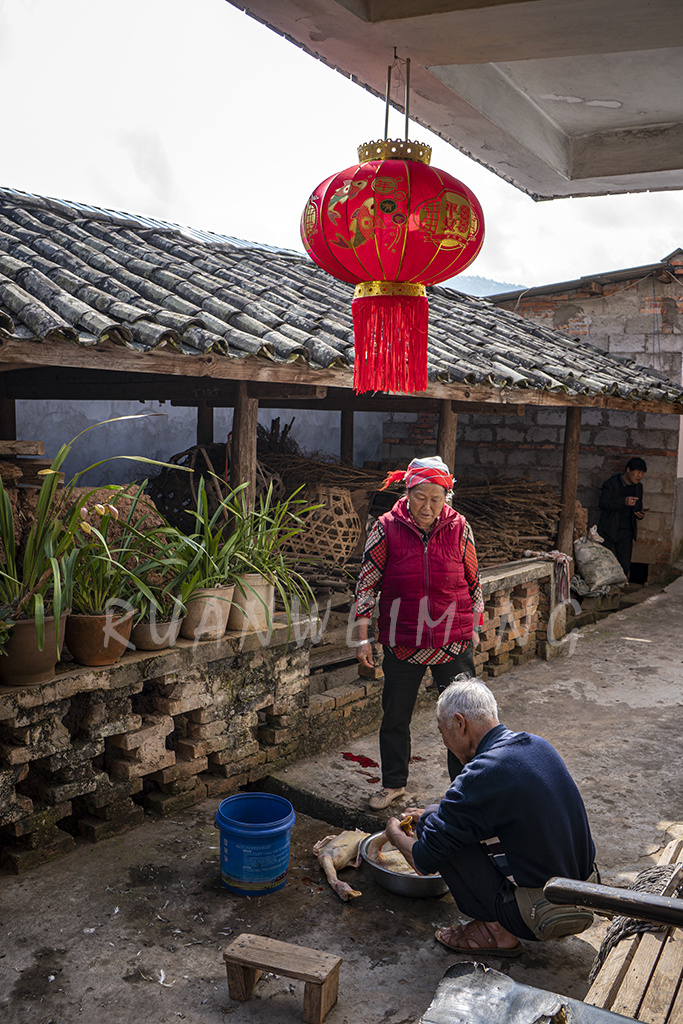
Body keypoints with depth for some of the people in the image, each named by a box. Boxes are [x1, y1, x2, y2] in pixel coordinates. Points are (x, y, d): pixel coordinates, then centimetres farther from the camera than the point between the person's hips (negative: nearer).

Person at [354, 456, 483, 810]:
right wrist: (363, 638, -5)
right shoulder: (387, 528, -9)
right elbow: (367, 583, -3)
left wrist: (475, 629, 11)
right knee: (395, 717, 13)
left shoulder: (458, 528, -5)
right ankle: (394, 783, 35)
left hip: (454, 642, 0)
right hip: (402, 644, 0)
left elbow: (473, 581, 7)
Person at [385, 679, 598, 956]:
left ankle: (497, 930, 3)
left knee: (432, 821, -4)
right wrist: (441, 815, 26)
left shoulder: (480, 777, -22)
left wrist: (394, 832, 9)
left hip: (538, 916, -8)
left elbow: (423, 862, -12)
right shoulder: (538, 744, 2)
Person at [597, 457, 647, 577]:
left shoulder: (638, 487, 10)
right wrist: (624, 502, -33)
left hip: (626, 534, 5)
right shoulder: (611, 484, -8)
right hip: (609, 532, -4)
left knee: (625, 566, 0)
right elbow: (603, 504, -20)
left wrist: (640, 514, -3)